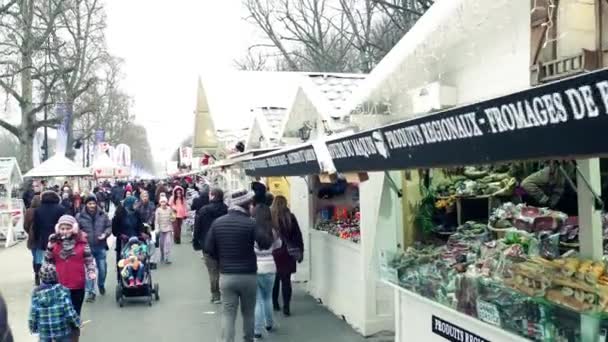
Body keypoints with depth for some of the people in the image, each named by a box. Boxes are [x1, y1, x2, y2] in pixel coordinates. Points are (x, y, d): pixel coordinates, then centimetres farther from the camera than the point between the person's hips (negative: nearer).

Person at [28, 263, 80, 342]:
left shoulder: (37, 293, -7)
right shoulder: (62, 290, -13)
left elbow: (33, 313, -5)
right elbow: (69, 311, -15)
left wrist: (33, 328, 10)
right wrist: (77, 322, -2)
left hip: (44, 331, 2)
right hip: (63, 329, -2)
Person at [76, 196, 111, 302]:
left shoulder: (103, 215, 0)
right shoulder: (80, 216, -4)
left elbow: (109, 226, 6)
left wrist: (105, 234, -12)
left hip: (101, 247, 2)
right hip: (87, 247, -2)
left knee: (102, 268, 10)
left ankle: (101, 285, 38)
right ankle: (90, 292, 9)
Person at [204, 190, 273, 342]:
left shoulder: (217, 222, 0)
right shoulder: (251, 223, -11)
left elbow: (208, 248, 1)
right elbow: (265, 244, -13)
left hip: (226, 276, 2)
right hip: (248, 275, -2)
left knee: (228, 314, 4)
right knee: (248, 313, 16)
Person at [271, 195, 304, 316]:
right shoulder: (290, 217, -5)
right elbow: (298, 235, -2)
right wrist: (300, 252, 6)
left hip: (273, 253, 0)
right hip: (287, 253, 0)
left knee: (274, 279, 16)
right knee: (286, 280, 4)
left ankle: (275, 304, 25)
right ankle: (286, 307, 0)